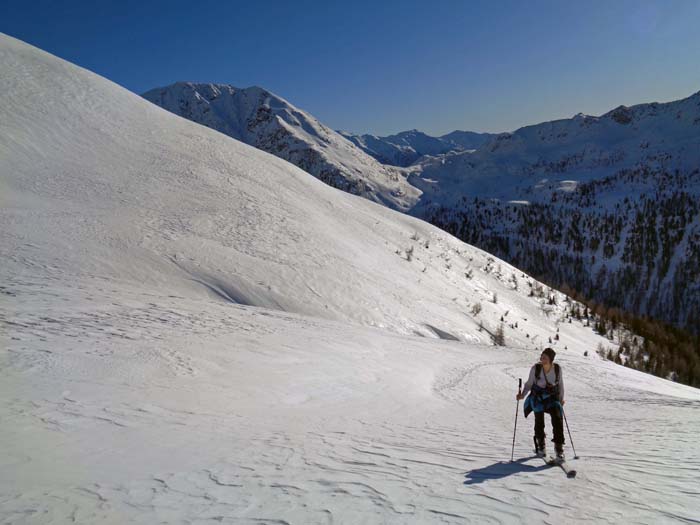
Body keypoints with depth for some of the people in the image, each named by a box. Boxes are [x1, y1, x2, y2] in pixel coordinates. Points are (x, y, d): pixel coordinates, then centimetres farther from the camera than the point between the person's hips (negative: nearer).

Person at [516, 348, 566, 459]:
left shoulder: (557, 369, -13)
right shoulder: (535, 368, -17)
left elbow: (560, 384, 5)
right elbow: (529, 383, -5)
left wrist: (561, 398, 10)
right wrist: (522, 394, -17)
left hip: (552, 397, 0)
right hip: (538, 398, 0)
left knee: (557, 419, -17)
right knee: (539, 421, 6)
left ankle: (559, 447, -4)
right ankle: (540, 445, 32)